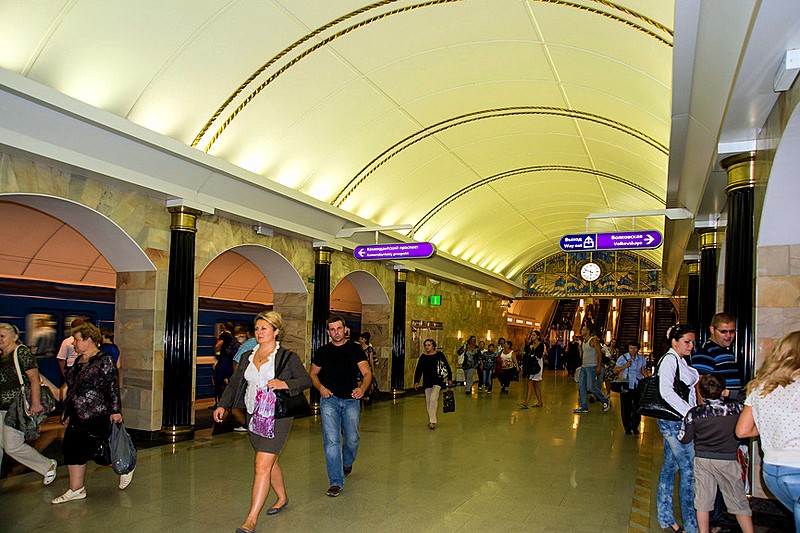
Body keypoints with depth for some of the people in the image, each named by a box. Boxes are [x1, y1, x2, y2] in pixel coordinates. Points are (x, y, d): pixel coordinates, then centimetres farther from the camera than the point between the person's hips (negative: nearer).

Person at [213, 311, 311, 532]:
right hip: (253, 415, 6)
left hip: (276, 416, -6)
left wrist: (285, 384, -22)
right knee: (270, 461, 20)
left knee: (262, 466, -10)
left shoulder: (287, 357, -6)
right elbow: (234, 383, 10)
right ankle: (282, 497, 42)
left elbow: (306, 380, -6)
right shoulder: (247, 357, 10)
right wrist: (223, 405, -3)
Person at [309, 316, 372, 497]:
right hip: (329, 400, 0)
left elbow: (367, 373, -1)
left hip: (351, 400, 0)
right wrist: (320, 387, -5)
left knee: (352, 439, 6)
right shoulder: (323, 352, 7)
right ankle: (336, 482, 0)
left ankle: (347, 462, 40)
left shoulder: (355, 349, 3)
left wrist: (362, 388, -22)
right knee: (331, 441, -8)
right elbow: (313, 374, 16)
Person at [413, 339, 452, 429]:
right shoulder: (423, 357, 5)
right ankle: (430, 420, 23)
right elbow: (418, 370, 6)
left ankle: (433, 421, -12)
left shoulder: (439, 355, 0)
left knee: (433, 399, -17)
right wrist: (416, 381, -2)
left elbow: (447, 367, 6)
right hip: (427, 381, 4)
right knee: (428, 401, 8)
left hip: (437, 380, -4)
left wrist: (449, 378, 7)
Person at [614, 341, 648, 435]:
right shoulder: (623, 357, -3)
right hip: (626, 386, -2)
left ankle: (635, 427, 21)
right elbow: (615, 371, 0)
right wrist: (625, 366, -13)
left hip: (638, 386, 2)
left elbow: (643, 371, 14)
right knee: (626, 408, 1)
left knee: (637, 408, 2)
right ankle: (627, 428, 16)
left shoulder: (642, 359, 3)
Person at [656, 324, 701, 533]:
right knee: (690, 469, -5)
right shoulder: (669, 359, -13)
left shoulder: (681, 361, 17)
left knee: (670, 467, 13)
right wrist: (689, 413, -25)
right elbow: (666, 391, -24)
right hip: (674, 421, -10)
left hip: (678, 420, 10)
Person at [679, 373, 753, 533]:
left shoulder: (694, 413, -10)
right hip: (728, 460, -1)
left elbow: (683, 439, -3)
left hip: (702, 459, 1)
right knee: (739, 502, 11)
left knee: (702, 501, 11)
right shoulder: (736, 407, -11)